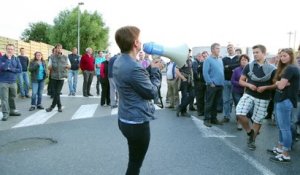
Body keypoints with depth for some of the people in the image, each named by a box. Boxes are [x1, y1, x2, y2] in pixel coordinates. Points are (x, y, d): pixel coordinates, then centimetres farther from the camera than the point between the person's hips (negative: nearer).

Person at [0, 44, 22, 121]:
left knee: (12, 97, 15)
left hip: (13, 82, 4)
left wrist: (10, 69, -13)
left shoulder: (16, 59, 5)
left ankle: (12, 111, 28)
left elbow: (20, 70, -3)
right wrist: (8, 59, -20)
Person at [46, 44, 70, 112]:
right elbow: (49, 67, 7)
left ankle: (52, 106, 7)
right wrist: (51, 67, -16)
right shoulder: (52, 57, 5)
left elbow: (69, 65, 16)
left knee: (57, 92, -5)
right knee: (55, 92, 3)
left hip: (61, 77, -1)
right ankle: (59, 106, 18)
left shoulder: (65, 57, 7)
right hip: (54, 77, 1)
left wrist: (67, 66, -7)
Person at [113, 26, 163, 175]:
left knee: (134, 161, 27)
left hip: (125, 119, 9)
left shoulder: (118, 62, 4)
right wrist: (155, 71, -3)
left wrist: (150, 69, 2)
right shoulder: (134, 68, -27)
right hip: (137, 123, -9)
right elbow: (152, 93, -15)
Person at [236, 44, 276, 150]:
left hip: (263, 99, -1)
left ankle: (252, 140, 28)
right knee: (239, 114, -18)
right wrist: (249, 85, -14)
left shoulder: (271, 69, -5)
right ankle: (250, 131, 8)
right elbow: (241, 81, 6)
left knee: (257, 120, 7)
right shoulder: (249, 66, 1)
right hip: (248, 94, 1)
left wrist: (265, 87, -16)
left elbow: (276, 84, 1)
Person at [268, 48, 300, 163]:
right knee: (281, 127, 17)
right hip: (280, 100, 10)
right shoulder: (284, 68, 17)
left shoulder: (290, 68, -15)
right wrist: (281, 82, -10)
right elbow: (276, 82, 11)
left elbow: (280, 86, -20)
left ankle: (285, 155, 3)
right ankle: (279, 148, 29)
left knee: (285, 128, -4)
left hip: (285, 101, -10)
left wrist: (279, 82, 1)